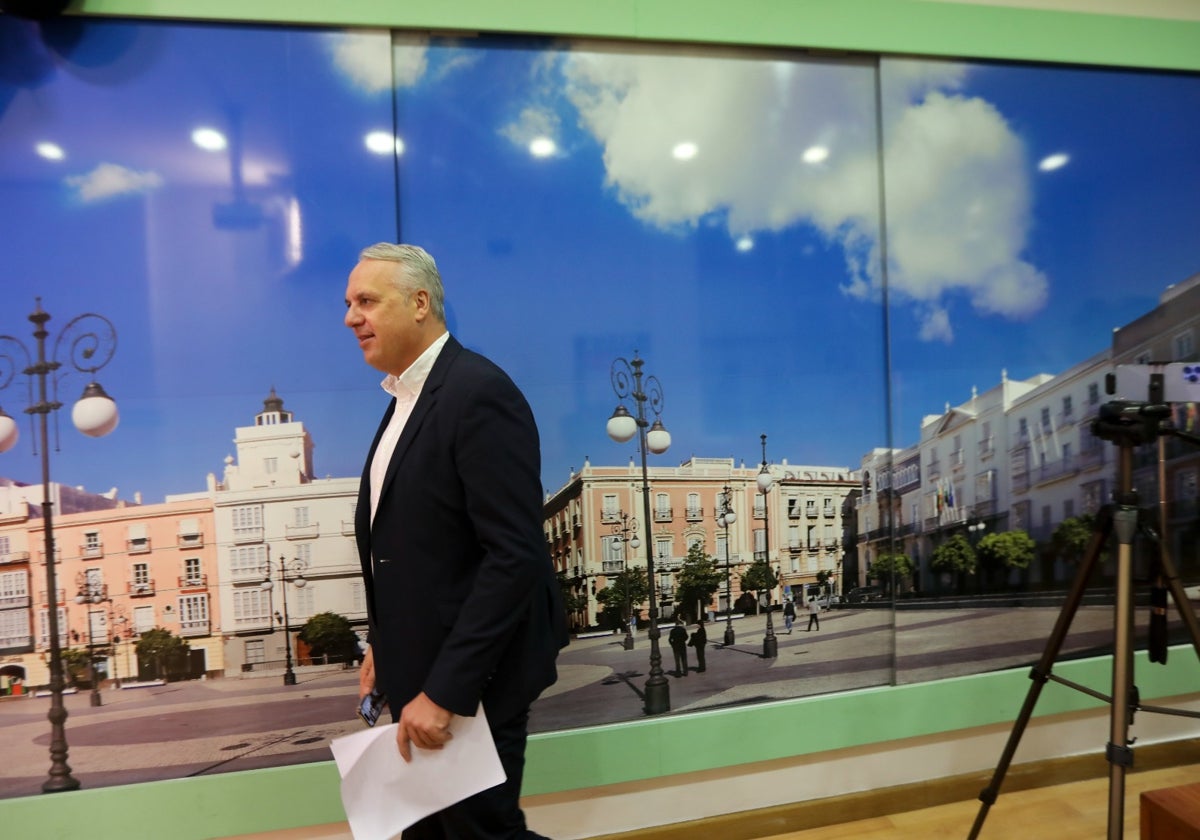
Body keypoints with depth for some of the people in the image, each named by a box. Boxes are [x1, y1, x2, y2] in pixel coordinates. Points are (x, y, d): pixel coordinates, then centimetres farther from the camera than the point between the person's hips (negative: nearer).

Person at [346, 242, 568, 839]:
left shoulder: (478, 392, -20)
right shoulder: (407, 397, 9)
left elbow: (517, 556, -26)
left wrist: (444, 688, -24)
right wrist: (384, 644, 11)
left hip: (469, 676, -9)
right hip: (420, 666, 9)